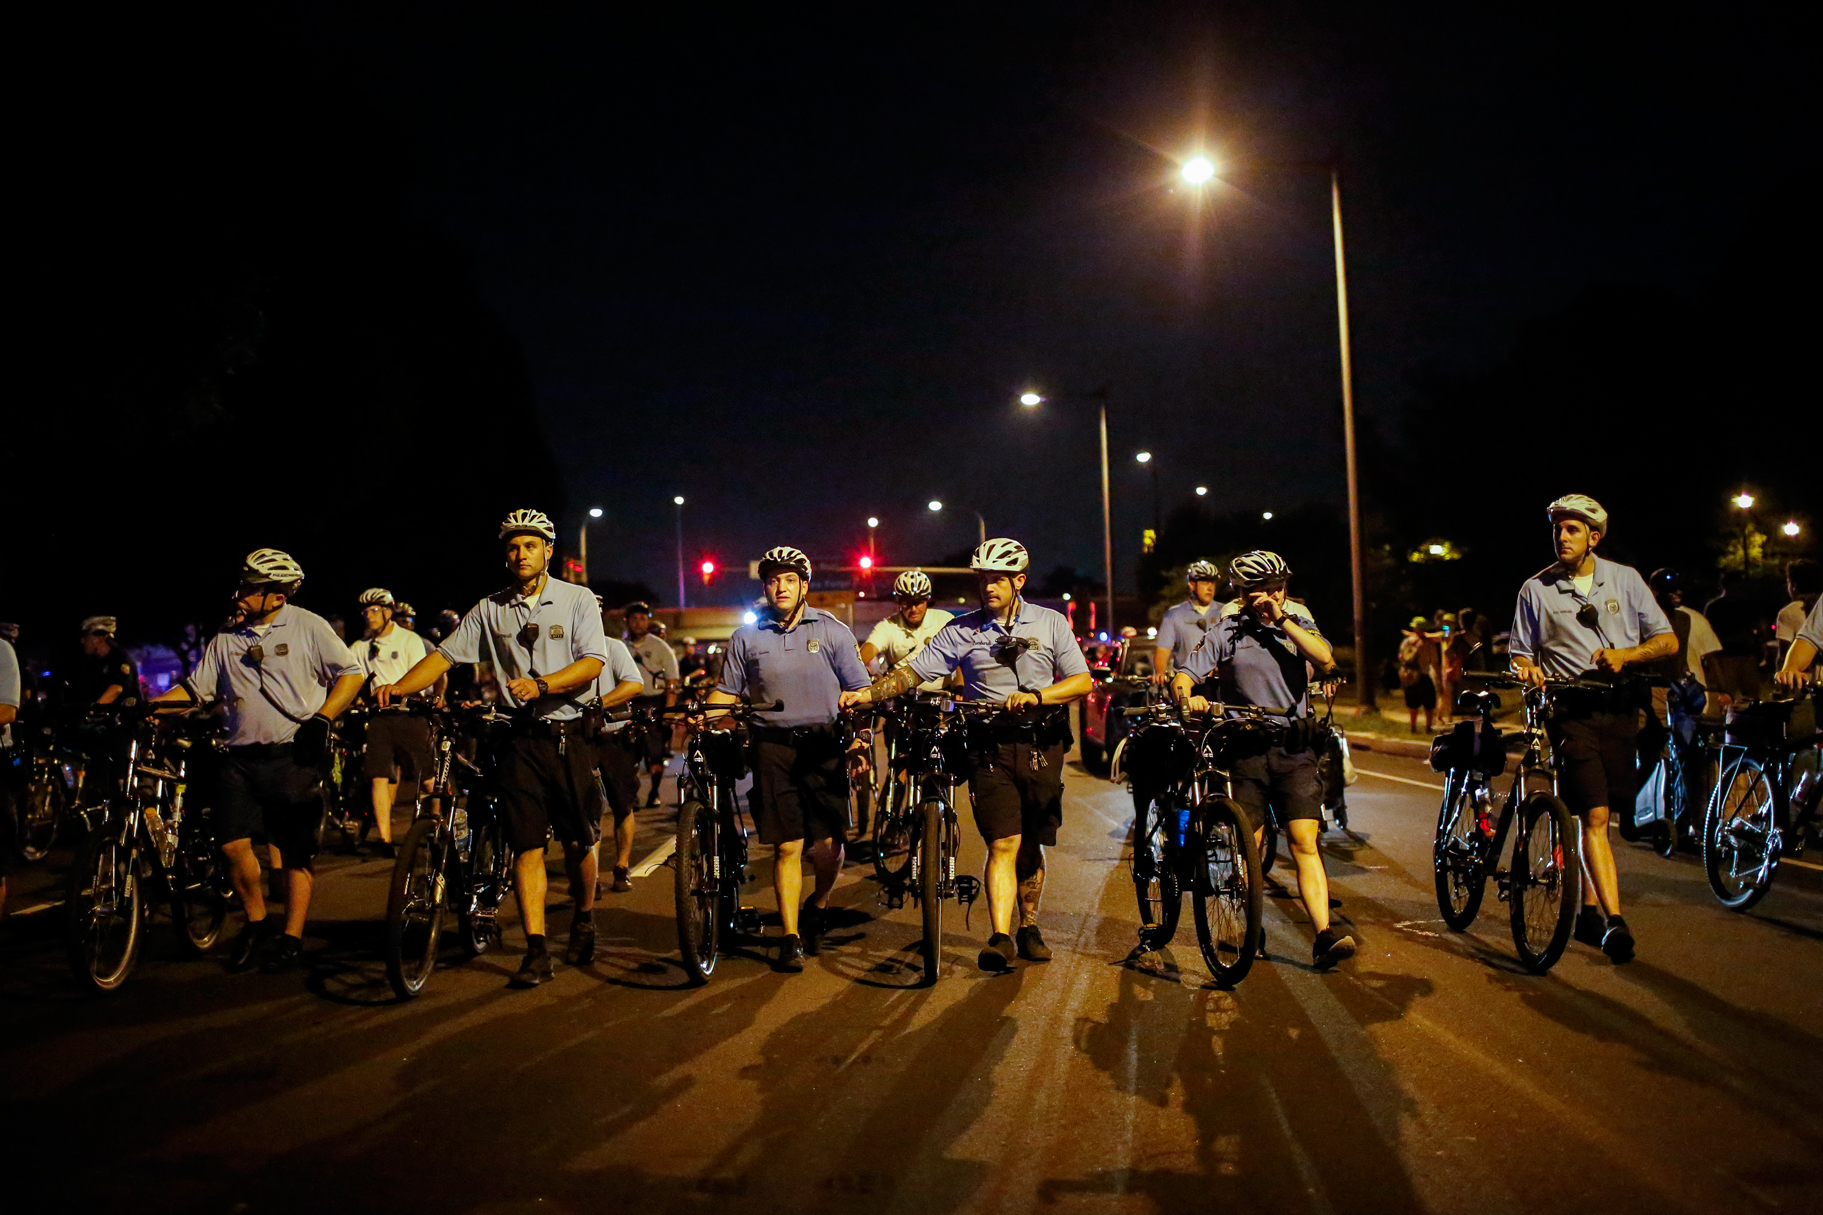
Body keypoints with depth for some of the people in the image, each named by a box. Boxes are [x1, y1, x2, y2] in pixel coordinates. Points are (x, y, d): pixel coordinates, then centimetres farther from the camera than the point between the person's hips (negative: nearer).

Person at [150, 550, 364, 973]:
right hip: (242, 759, 4)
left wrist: (322, 718, -10)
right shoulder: (226, 639, 12)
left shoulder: (307, 626, 0)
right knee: (233, 843, -3)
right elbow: (196, 688, 15)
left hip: (295, 756, -4)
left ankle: (292, 938, 10)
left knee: (296, 851, 0)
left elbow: (350, 674, 1)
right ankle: (257, 922, 18)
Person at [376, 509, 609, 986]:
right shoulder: (490, 609, 9)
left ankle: (584, 921, 29)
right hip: (521, 737, 2)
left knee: (579, 841, 3)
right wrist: (399, 688, -9)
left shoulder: (577, 599, 0)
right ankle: (536, 951, -2)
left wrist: (540, 685, -26)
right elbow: (445, 654, 7)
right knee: (527, 844, -3)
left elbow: (592, 663, -10)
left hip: (570, 734, -2)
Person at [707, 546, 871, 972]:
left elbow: (859, 688, 9)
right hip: (773, 748, 0)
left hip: (823, 746, 0)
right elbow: (727, 691, 12)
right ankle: (791, 938, 7)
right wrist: (699, 717, -5)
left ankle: (819, 909, 27)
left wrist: (853, 699, -12)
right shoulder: (746, 637, 10)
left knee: (828, 846, -2)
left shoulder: (832, 630, 8)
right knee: (787, 846, -3)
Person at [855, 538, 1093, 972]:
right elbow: (912, 672, 0)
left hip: (1042, 745, 1)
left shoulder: (1051, 623, 6)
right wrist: (865, 695, -14)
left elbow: (1083, 682, 0)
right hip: (991, 746, -1)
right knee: (1003, 844, -11)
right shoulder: (962, 630, 4)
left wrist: (1036, 696, -17)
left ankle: (1029, 928, 24)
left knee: (1031, 846, 8)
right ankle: (1001, 938, -11)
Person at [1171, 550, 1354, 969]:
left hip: (1294, 749, 1)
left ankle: (1324, 935, -12)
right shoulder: (1226, 632, 5)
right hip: (1245, 748, -1)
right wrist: (1187, 696, -25)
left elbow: (1325, 660, -10)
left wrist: (1282, 619, -10)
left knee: (1305, 842, -8)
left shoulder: (1298, 624, 10)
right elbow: (1182, 676, -2)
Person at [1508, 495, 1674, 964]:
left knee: (1599, 813, 8)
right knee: (1594, 814, -13)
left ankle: (1589, 911, 22)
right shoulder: (1535, 589, 4)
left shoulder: (1624, 579, 7)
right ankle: (1614, 921, -15)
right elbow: (1520, 653, 8)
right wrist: (1527, 670, -15)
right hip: (1571, 709, -2)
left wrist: (1626, 654, -13)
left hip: (1619, 707, 2)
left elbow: (1668, 641, 5)